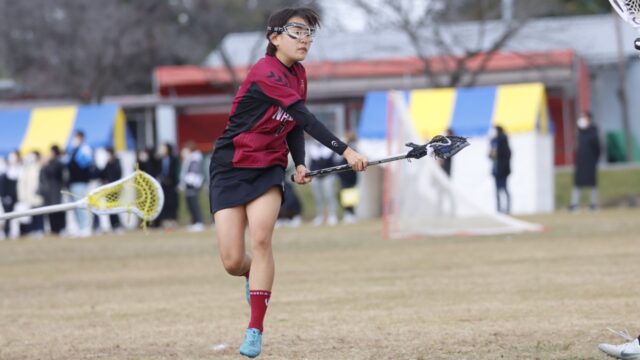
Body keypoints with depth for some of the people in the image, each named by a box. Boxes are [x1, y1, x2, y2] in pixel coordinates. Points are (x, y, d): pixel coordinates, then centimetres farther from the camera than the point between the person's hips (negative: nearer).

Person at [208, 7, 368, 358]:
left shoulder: (298, 75, 4)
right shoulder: (266, 73, -21)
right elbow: (305, 117, -29)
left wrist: (300, 163, -3)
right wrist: (345, 151, -34)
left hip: (268, 168, 5)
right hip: (230, 168, -5)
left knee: (261, 237, -21)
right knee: (233, 262, -8)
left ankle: (255, 330, -15)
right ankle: (253, 276, 31)